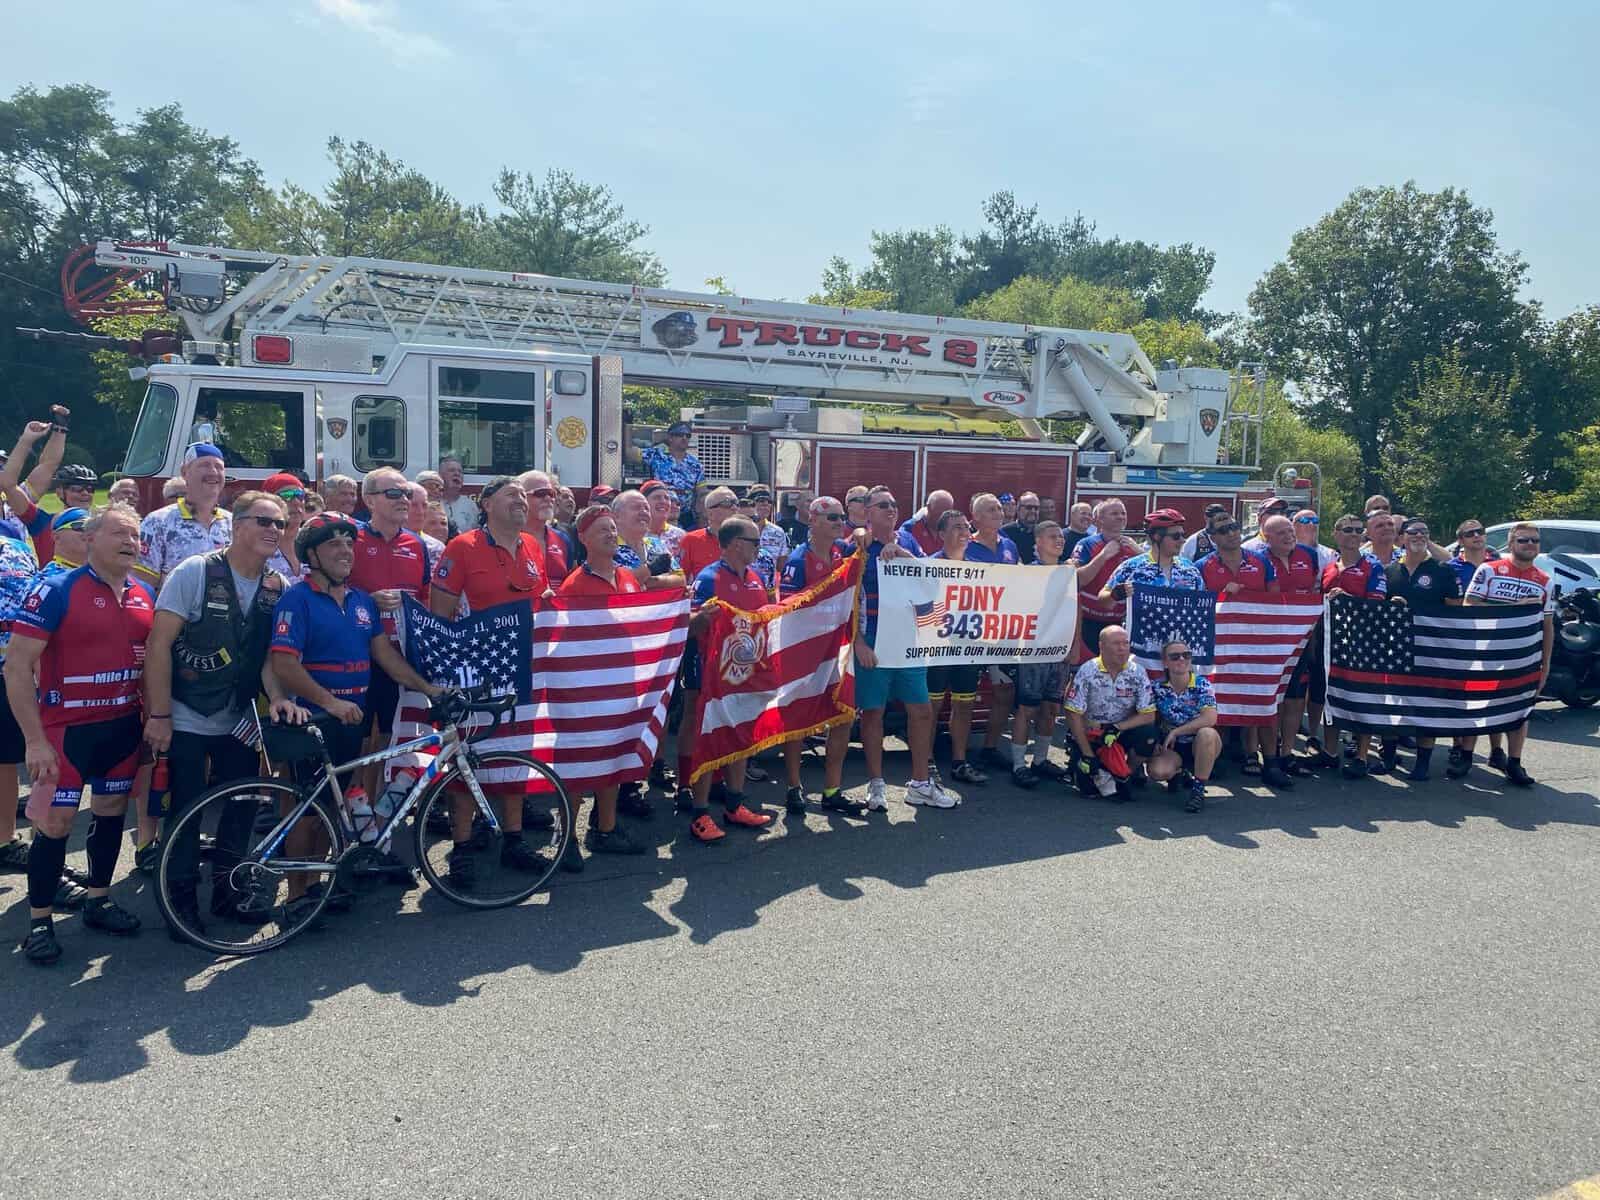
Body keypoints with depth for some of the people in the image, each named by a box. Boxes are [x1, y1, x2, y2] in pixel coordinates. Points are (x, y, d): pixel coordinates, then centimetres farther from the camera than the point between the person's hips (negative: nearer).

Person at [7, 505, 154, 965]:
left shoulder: (145, 596, 5)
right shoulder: (55, 591, -12)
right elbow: (17, 665, -14)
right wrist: (34, 739, -17)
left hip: (124, 726, 6)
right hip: (67, 729, -5)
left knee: (111, 812, 14)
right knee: (54, 824, -2)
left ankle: (98, 901, 30)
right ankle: (39, 921, 12)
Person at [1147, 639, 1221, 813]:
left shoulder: (1201, 684, -11)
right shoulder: (1158, 687, -5)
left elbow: (1210, 718, -24)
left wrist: (1175, 732, -21)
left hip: (1201, 745, -2)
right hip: (1172, 748, 2)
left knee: (1206, 733, -37)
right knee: (1157, 771, -29)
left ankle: (1198, 789, -19)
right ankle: (1179, 772, 12)